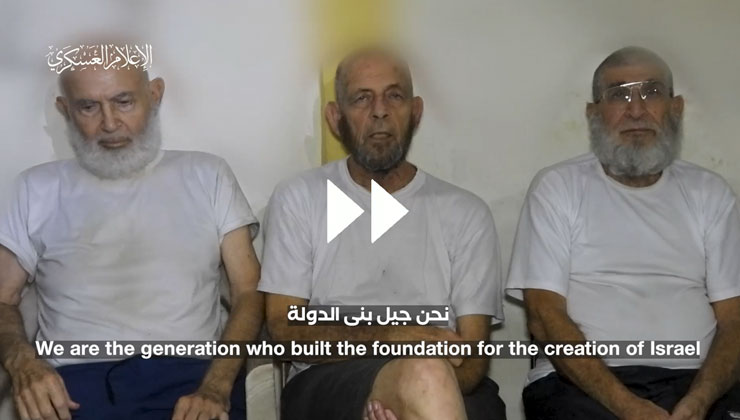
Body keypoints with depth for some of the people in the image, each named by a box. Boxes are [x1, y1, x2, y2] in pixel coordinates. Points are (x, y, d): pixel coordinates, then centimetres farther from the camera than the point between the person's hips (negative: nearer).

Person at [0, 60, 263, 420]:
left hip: (189, 371, -1)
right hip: (76, 378, 2)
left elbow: (249, 292, 5)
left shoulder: (207, 176, 11)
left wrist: (216, 387, -12)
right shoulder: (38, 188, 14)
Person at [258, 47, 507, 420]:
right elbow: (284, 329, 2)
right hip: (327, 384, -1)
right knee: (425, 369, -34)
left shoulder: (465, 212, 11)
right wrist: (385, 335, -15)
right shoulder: (298, 199, 10)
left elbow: (473, 351, 4)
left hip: (450, 390, 2)